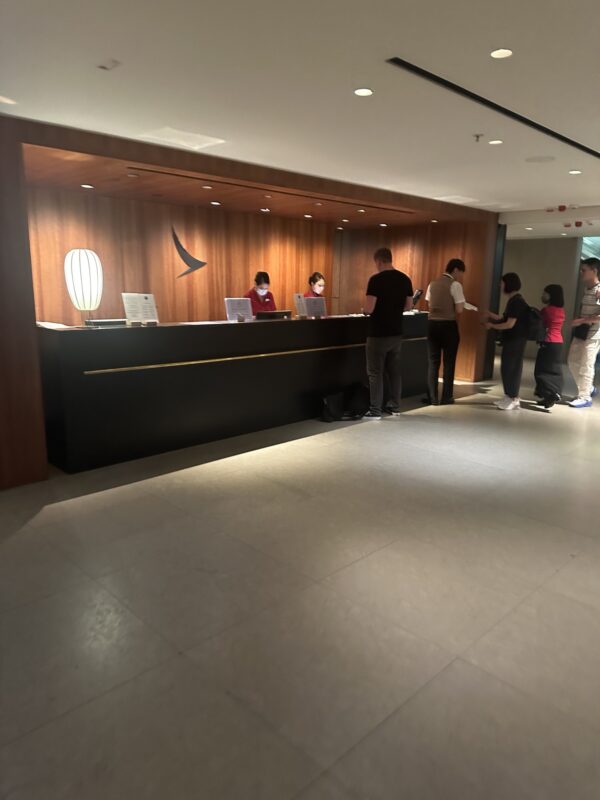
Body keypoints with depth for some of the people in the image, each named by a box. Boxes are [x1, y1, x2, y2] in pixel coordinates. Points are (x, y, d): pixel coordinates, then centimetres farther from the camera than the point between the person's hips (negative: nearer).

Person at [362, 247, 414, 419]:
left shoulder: (376, 279, -15)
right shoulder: (405, 279, 4)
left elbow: (369, 309, -19)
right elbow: (408, 306, 10)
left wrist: (366, 308, 3)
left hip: (378, 334, -6)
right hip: (396, 332, 6)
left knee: (375, 372, 1)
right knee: (395, 370, 15)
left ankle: (376, 411, 4)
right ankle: (395, 407, 23)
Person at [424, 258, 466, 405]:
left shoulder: (432, 284, 9)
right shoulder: (455, 285, -8)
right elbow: (459, 310, -12)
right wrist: (460, 306, 9)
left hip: (432, 324, 5)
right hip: (448, 325, -5)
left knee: (433, 362, 10)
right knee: (449, 362, 7)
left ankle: (432, 397, 11)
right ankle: (446, 398, 13)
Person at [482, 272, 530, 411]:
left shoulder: (516, 302, -17)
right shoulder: (514, 300, 13)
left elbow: (510, 324, -20)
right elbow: (505, 318, 19)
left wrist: (492, 326, -10)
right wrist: (491, 315, 17)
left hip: (515, 340, -10)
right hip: (512, 340, 10)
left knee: (510, 368, -4)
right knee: (509, 367, 13)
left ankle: (513, 400, 3)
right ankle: (509, 397, 20)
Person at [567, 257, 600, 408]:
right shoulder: (586, 288, 12)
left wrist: (582, 320, -21)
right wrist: (578, 320, 10)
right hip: (581, 331, 9)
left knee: (585, 366, -3)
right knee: (573, 362, 15)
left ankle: (585, 397, 8)